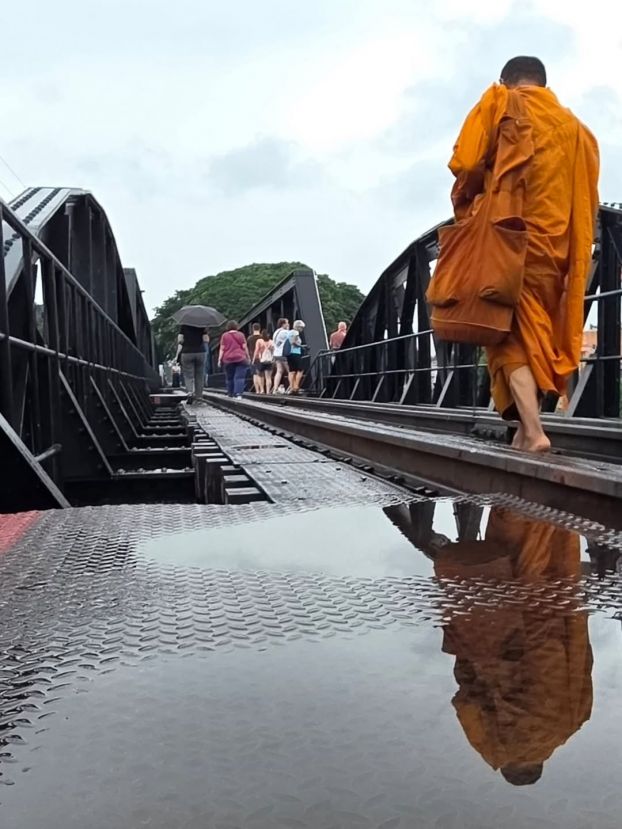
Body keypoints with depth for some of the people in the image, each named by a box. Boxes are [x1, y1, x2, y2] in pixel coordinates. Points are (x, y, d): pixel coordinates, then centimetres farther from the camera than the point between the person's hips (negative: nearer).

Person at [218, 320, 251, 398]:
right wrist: (248, 357, 10)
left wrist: (219, 359, 4)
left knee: (229, 378, 12)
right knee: (239, 377, -5)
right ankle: (238, 393, -17)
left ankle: (230, 394, 18)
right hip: (240, 359, -2)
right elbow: (245, 347, 2)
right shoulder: (240, 335, 3)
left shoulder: (224, 335, 4)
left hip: (228, 359, 2)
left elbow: (222, 349, 2)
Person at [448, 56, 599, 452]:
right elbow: (587, 200, 15)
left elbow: (467, 164, -5)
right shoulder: (576, 128, 20)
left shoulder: (501, 103, 6)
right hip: (559, 245, 5)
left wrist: (468, 204, 12)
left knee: (513, 333, -5)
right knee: (538, 332, 11)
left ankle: (533, 431, -17)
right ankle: (527, 428, 9)